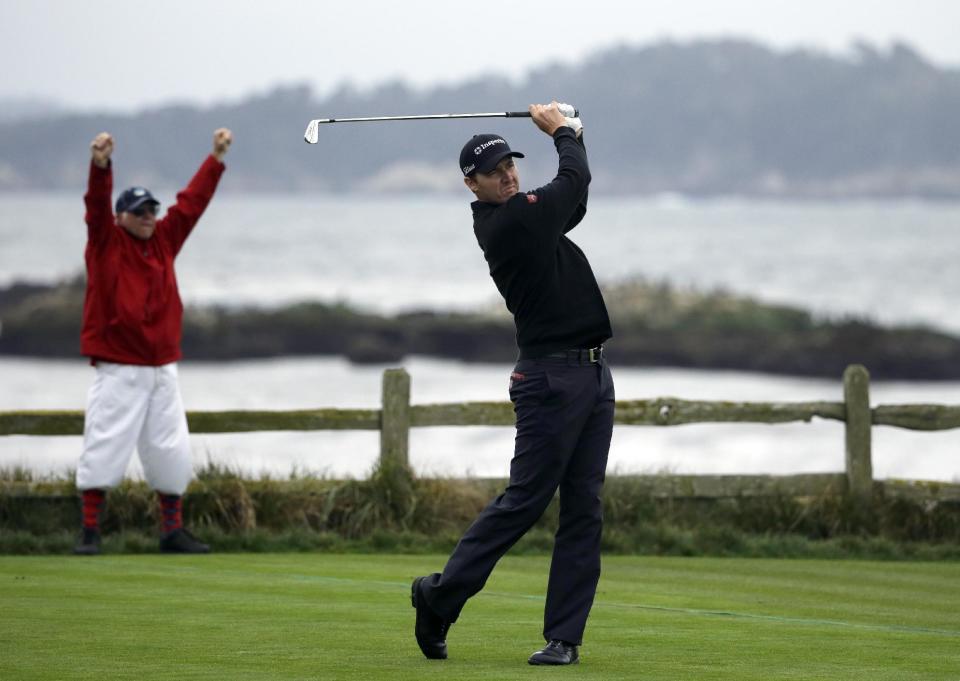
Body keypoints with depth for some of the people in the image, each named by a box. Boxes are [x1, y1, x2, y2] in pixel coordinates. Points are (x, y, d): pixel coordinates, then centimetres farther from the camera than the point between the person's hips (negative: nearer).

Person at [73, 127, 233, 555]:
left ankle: (173, 531, 15)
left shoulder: (164, 240, 13)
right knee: (104, 447, -9)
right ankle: (90, 532, -5)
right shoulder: (106, 242, 0)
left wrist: (216, 158, 13)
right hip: (119, 370, -5)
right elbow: (97, 204, -16)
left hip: (163, 368, 5)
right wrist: (100, 166, -33)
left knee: (171, 452, 7)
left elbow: (192, 202, 16)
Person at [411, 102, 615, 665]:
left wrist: (568, 133, 15)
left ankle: (564, 636, 2)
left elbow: (573, 201, 28)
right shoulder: (509, 221, -13)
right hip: (552, 379, -9)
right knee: (525, 501, -7)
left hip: (594, 375, 9)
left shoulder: (528, 217, 14)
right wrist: (564, 130, 14)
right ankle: (441, 595, 7)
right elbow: (575, 180, -5)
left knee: (584, 512, 3)